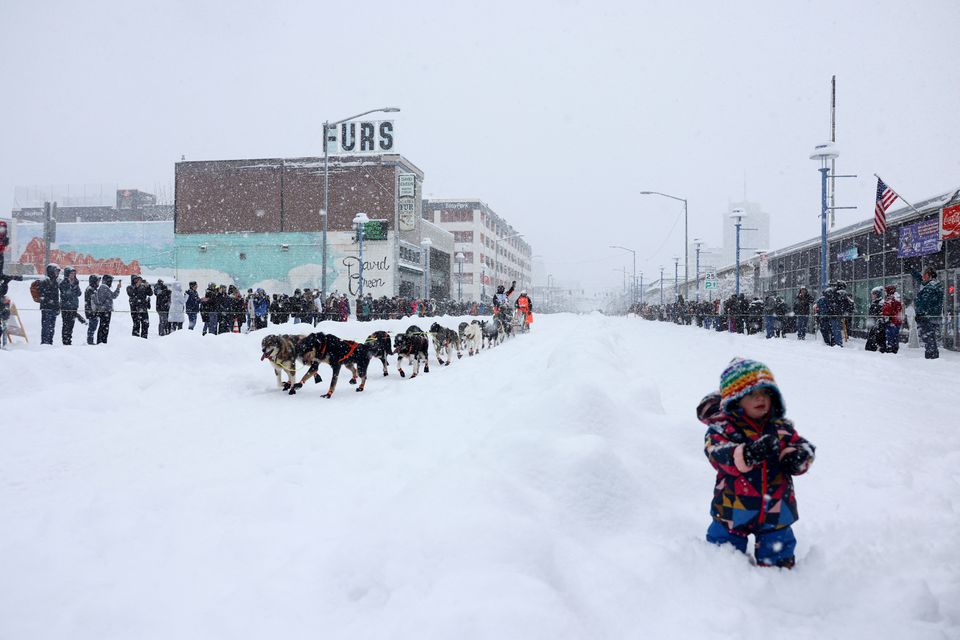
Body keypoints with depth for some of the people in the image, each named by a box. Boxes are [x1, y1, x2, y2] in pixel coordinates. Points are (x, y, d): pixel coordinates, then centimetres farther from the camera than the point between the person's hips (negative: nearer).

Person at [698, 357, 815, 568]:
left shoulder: (782, 427, 2)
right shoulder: (722, 427, -13)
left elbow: (804, 446, 2)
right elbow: (718, 454, -29)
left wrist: (797, 457, -23)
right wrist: (748, 454, -47)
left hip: (775, 511, 3)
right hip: (733, 510, -3)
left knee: (777, 558, 19)